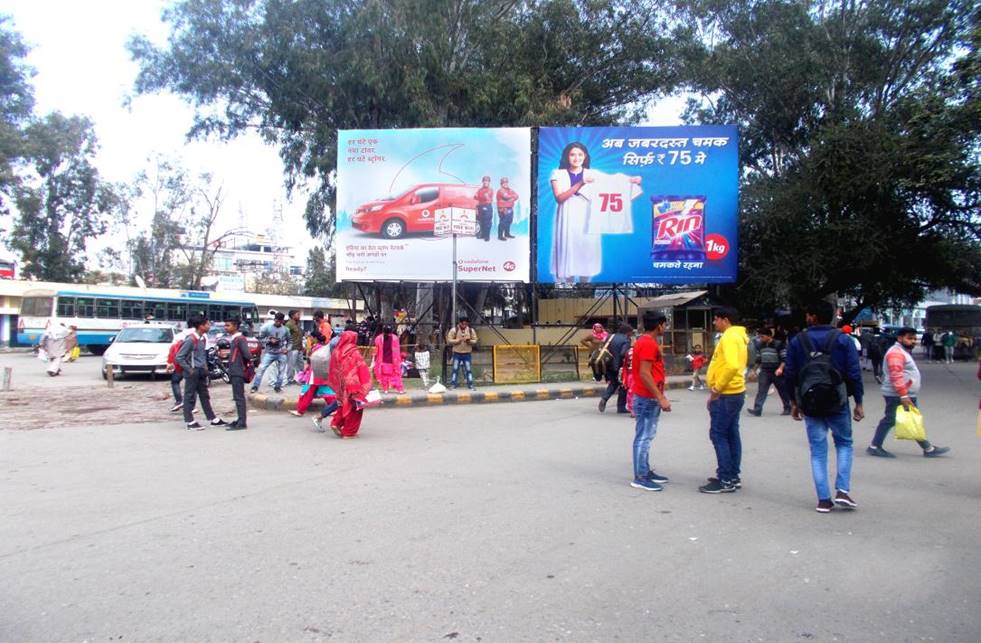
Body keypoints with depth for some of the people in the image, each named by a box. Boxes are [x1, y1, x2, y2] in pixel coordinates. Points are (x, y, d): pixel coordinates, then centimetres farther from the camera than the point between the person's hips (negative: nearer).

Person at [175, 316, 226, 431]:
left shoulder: (203, 339, 7)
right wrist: (189, 370, -15)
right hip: (193, 373, -8)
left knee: (205, 396, 14)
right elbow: (179, 357, -17)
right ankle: (190, 422, 7)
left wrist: (205, 366, 12)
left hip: (201, 372, 8)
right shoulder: (190, 339, -18)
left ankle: (213, 419, 20)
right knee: (190, 397, 1)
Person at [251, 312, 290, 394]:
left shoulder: (285, 330, 1)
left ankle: (278, 386, 22)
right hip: (269, 353, -2)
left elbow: (289, 341, 14)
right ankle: (255, 387, -3)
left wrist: (287, 349, -2)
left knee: (281, 371, 7)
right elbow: (260, 338, -4)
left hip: (281, 354, 3)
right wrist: (269, 340, -18)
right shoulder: (267, 327, -8)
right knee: (261, 369, -9)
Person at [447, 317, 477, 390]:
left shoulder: (471, 330, 1)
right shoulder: (454, 330, -6)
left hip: (467, 354, 1)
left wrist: (469, 341, -17)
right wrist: (458, 340, -19)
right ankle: (452, 385, 7)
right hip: (457, 354, -1)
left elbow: (475, 340, 4)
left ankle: (470, 385, 9)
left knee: (468, 370, 2)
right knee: (455, 369, 1)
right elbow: (449, 340, -8)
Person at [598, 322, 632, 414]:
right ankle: (621, 407, 13)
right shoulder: (626, 340, -11)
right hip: (618, 367, -6)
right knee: (623, 386, 11)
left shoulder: (612, 336, 9)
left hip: (608, 365, 7)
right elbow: (623, 353, -23)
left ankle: (604, 397, 2)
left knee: (613, 383, 25)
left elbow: (604, 349, 10)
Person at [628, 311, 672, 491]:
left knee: (646, 436, 15)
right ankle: (640, 477, -2)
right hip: (647, 398, -11)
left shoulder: (646, 341, 15)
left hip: (649, 397, 11)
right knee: (643, 437, -6)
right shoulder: (648, 343, -17)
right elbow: (645, 374, -23)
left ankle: (646, 471, 23)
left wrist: (659, 397, 22)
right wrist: (660, 398, -22)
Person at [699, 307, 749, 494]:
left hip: (725, 395, -10)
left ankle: (726, 481, -4)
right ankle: (733, 476, 19)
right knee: (731, 435, 13)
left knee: (718, 435, -6)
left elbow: (732, 366, -30)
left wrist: (717, 389, -21)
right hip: (735, 392, 10)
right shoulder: (737, 336, 15)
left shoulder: (729, 337, -17)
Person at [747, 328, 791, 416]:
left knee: (783, 391, 9)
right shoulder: (760, 345, 8)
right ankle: (757, 410, -15)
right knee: (761, 391, -9)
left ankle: (787, 409, 24)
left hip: (777, 372, -4)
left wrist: (780, 368, -22)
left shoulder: (779, 344, -9)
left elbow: (784, 358, -10)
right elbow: (758, 359, 19)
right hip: (764, 372, 4)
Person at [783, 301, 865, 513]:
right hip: (837, 403, -1)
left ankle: (824, 499, 6)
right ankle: (842, 490, 4)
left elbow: (790, 375, 2)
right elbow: (854, 374, -7)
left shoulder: (797, 341, -1)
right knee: (844, 443, 18)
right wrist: (858, 402, 1)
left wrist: (794, 402, 11)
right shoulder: (843, 340, -5)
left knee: (818, 450, 8)